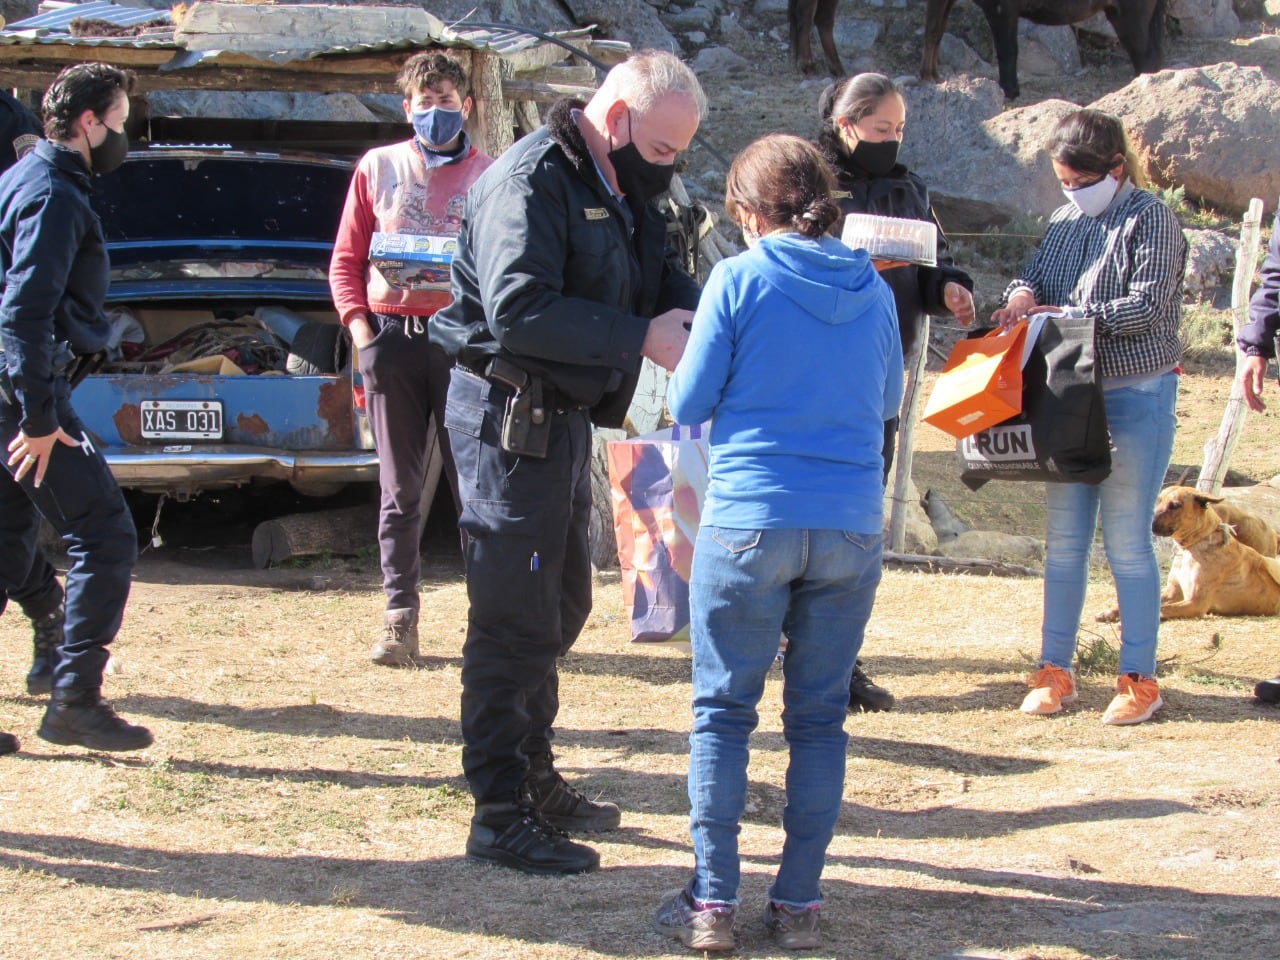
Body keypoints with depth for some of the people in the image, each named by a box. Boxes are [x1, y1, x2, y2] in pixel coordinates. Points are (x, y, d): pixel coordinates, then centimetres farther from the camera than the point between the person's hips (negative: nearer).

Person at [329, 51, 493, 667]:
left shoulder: (488, 176, 6)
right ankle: (399, 618, 9)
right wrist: (359, 328, -3)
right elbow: (346, 260, 11)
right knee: (400, 489, 5)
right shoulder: (378, 168, 11)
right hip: (393, 336, 2)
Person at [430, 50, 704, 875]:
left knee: (562, 605, 19)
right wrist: (641, 339, -28)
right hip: (509, 415, -10)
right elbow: (519, 310, -29)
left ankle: (534, 782, 32)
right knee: (517, 620, -7)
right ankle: (500, 816, -1)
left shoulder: (621, 189, 12)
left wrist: (691, 317, -10)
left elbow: (663, 276, 13)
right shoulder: (532, 181, -19)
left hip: (563, 418, 10)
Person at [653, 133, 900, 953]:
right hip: (851, 530, 3)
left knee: (723, 711, 6)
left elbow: (688, 404, -1)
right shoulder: (873, 292, 7)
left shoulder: (738, 282, -5)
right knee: (820, 717, 10)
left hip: (749, 523, -3)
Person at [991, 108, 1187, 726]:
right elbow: (1037, 275, 14)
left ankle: (1139, 678, 5)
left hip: (1136, 396, -6)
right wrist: (1022, 295, -10)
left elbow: (1146, 307, -16)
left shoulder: (1150, 221, -8)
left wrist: (1064, 316, -20)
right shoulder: (1065, 222, 12)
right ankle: (1055, 670, 16)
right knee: (1063, 538, 9)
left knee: (1126, 541, -4)